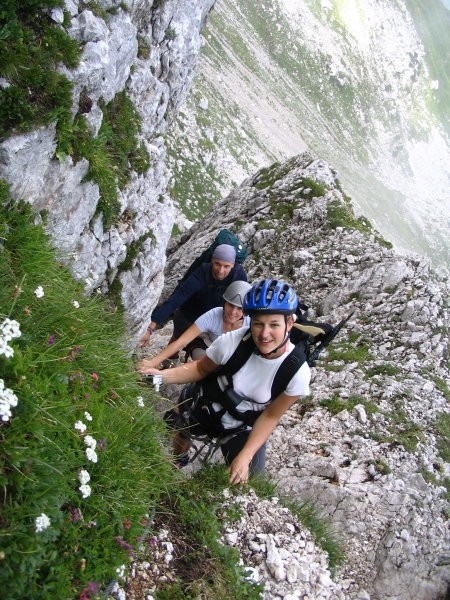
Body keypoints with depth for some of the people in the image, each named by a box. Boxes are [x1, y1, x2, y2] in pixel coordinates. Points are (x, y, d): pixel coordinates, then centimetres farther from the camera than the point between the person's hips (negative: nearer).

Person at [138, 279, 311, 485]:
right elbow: (201, 368, -10)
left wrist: (245, 456, -19)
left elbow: (270, 416, -15)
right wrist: (161, 375, -23)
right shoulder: (231, 341, -31)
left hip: (243, 429, 0)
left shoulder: (298, 373, -29)